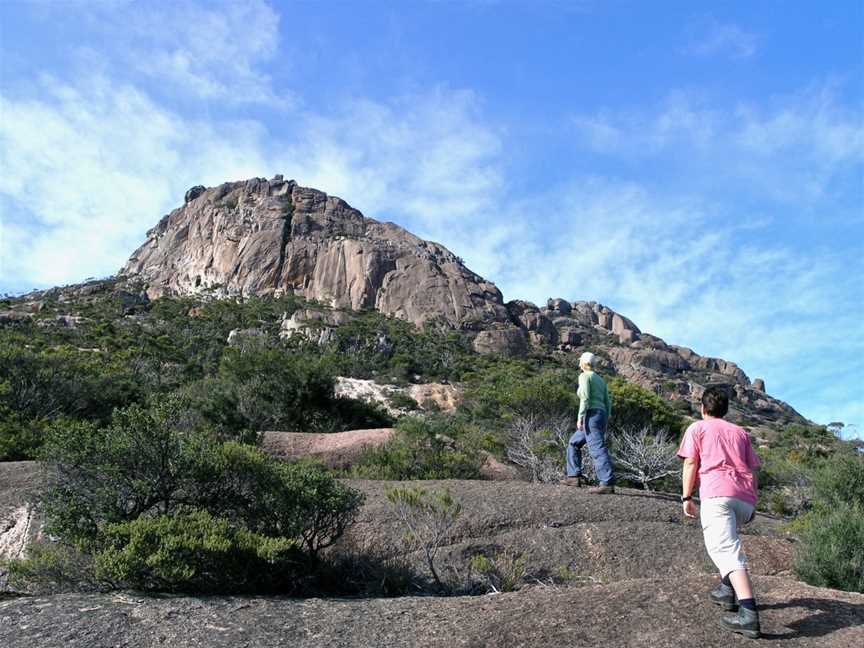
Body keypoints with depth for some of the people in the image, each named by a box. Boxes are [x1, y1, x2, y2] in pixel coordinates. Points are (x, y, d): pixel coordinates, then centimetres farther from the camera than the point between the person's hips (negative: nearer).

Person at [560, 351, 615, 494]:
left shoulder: (584, 376, -2)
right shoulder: (600, 380, 21)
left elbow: (585, 398, -15)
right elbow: (607, 403, 18)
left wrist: (580, 417, -17)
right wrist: (605, 424, 21)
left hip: (591, 416, -9)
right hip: (601, 417, 9)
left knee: (597, 449, -14)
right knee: (574, 443, 19)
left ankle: (608, 484, -21)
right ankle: (574, 477, 16)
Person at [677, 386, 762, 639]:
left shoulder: (697, 428, 16)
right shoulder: (740, 432, 27)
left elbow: (690, 463, 4)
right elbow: (752, 469, 22)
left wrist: (686, 497, 5)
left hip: (717, 493, -6)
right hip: (746, 498, 6)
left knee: (726, 550, -18)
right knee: (726, 539, 31)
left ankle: (749, 613, -34)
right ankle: (728, 590, 25)